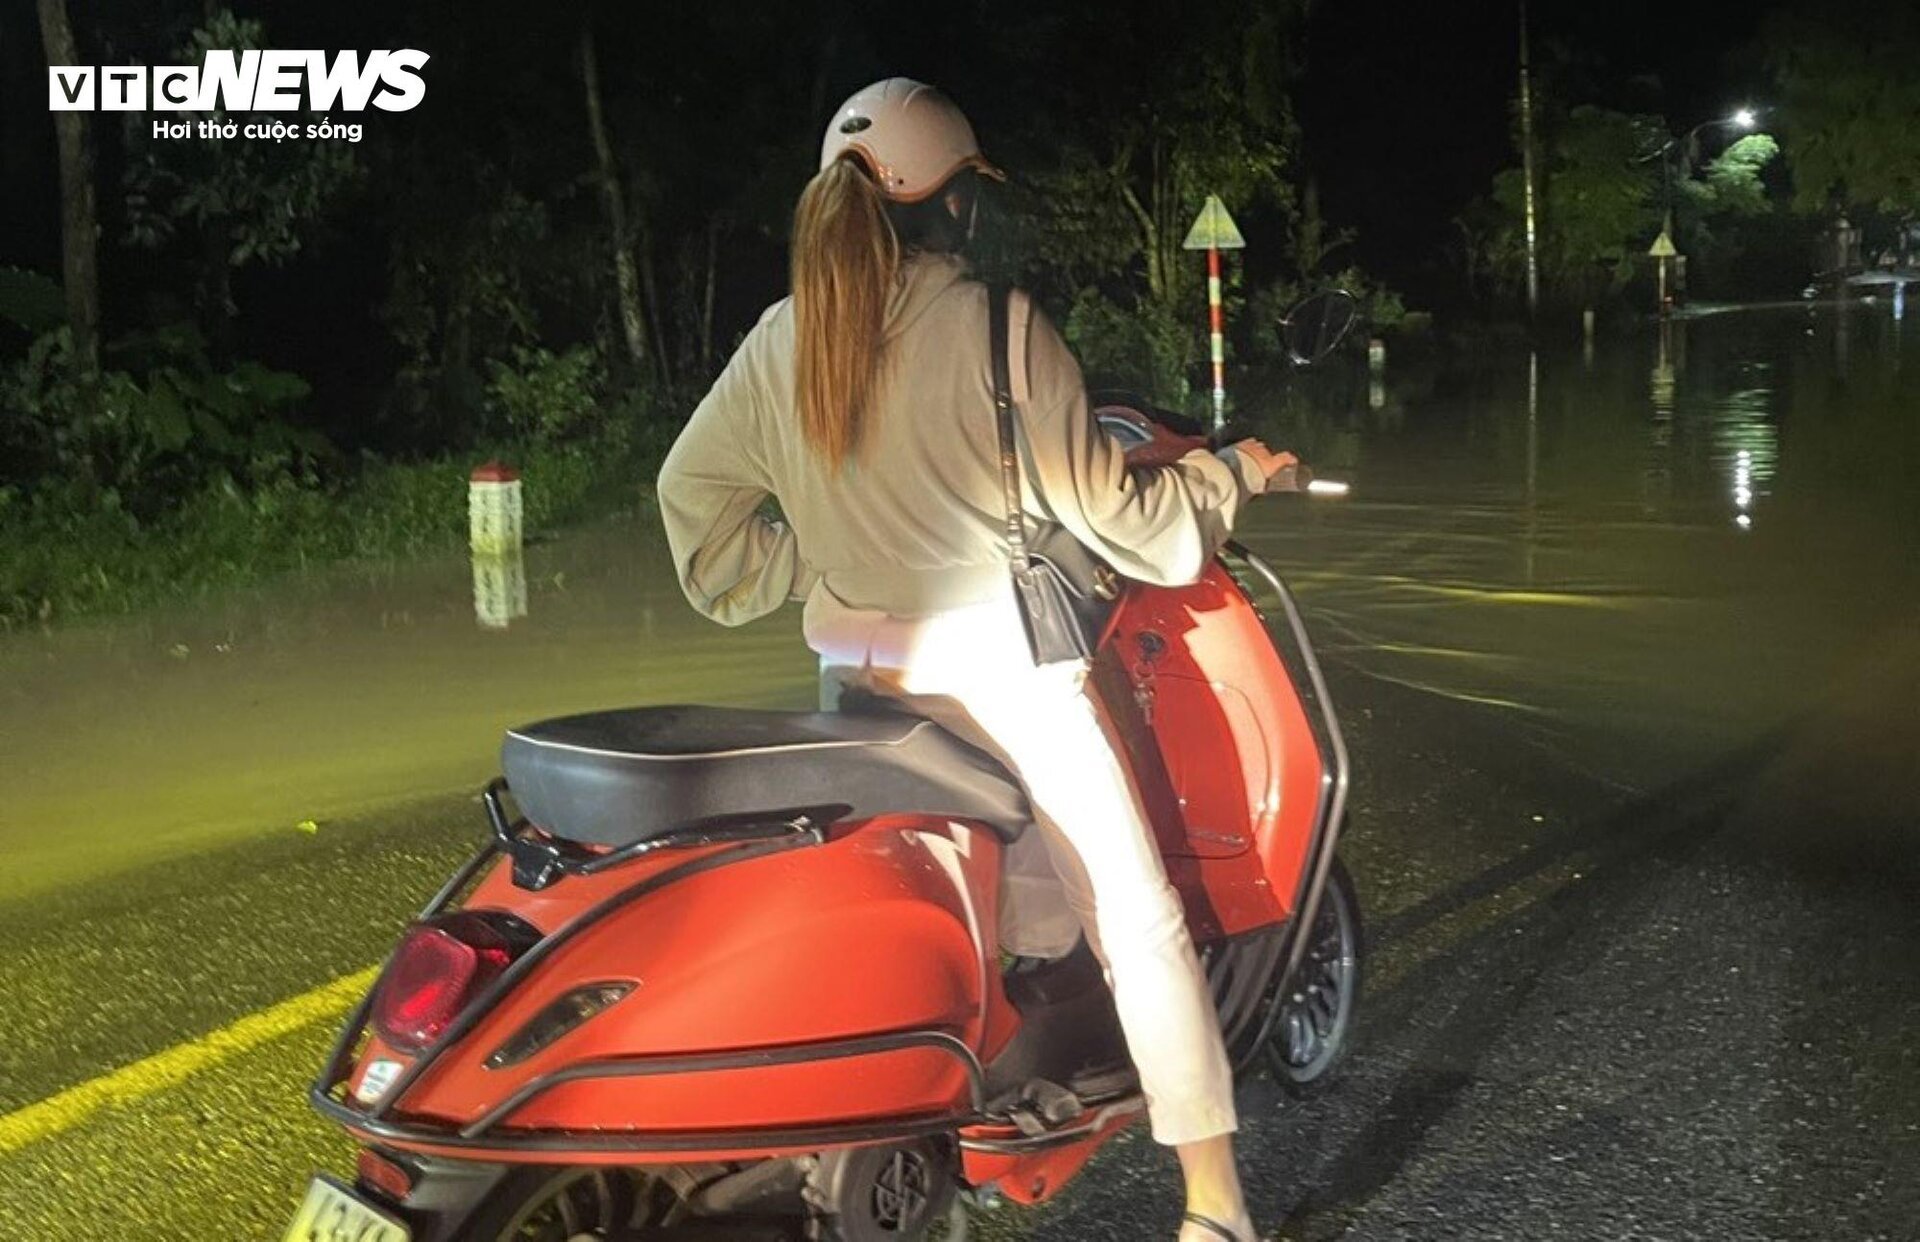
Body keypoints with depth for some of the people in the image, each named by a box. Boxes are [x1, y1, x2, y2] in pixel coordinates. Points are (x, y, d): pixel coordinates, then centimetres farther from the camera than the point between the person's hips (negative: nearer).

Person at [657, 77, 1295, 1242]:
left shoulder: (781, 339, 2)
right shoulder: (995, 327, -13)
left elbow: (692, 487, 9)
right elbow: (1101, 515, -11)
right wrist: (1231, 473, 5)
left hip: (859, 682, 5)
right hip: (1001, 675, -5)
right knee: (1139, 921, 5)